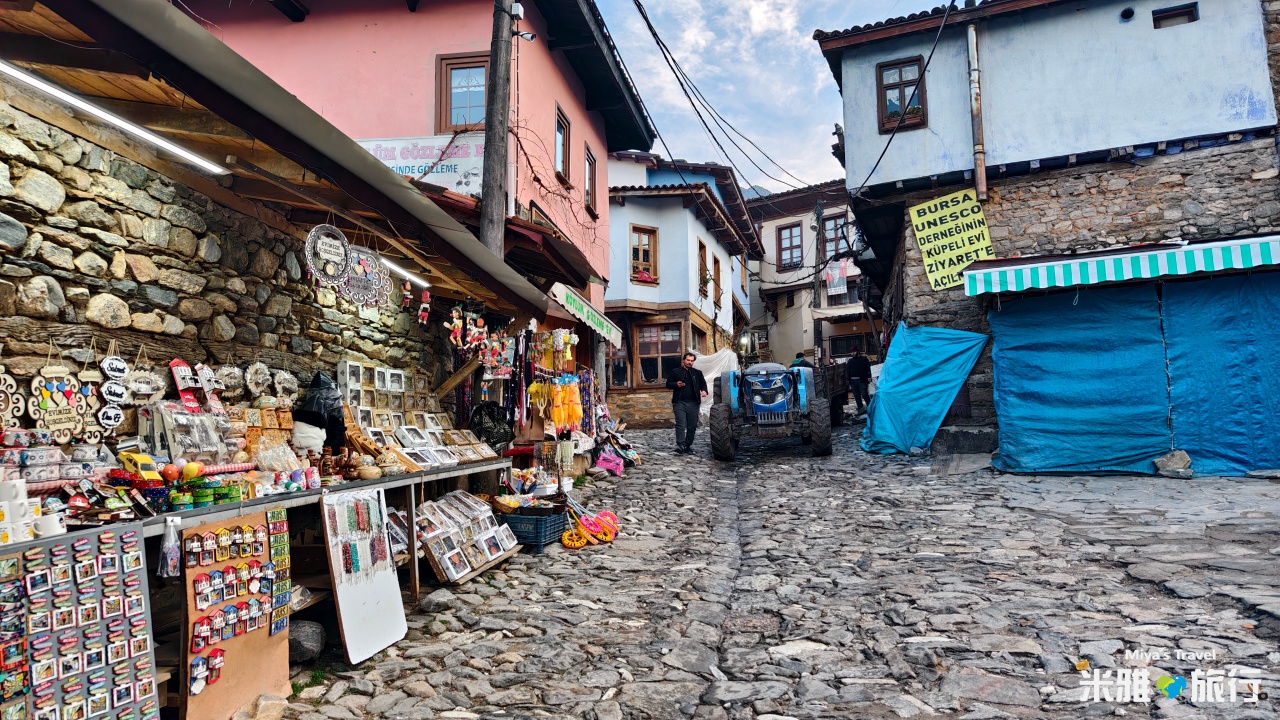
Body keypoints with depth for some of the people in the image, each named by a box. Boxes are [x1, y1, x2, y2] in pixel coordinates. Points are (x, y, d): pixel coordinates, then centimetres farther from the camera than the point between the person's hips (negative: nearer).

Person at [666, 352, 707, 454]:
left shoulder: (698, 373, 16)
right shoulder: (675, 372, 9)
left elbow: (703, 383, 12)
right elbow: (668, 384, 10)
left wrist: (704, 390, -10)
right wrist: (676, 384, -10)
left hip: (693, 403, 3)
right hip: (679, 402, -3)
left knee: (692, 426, 4)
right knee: (680, 424, -13)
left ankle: (688, 445, 13)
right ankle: (680, 445, -17)